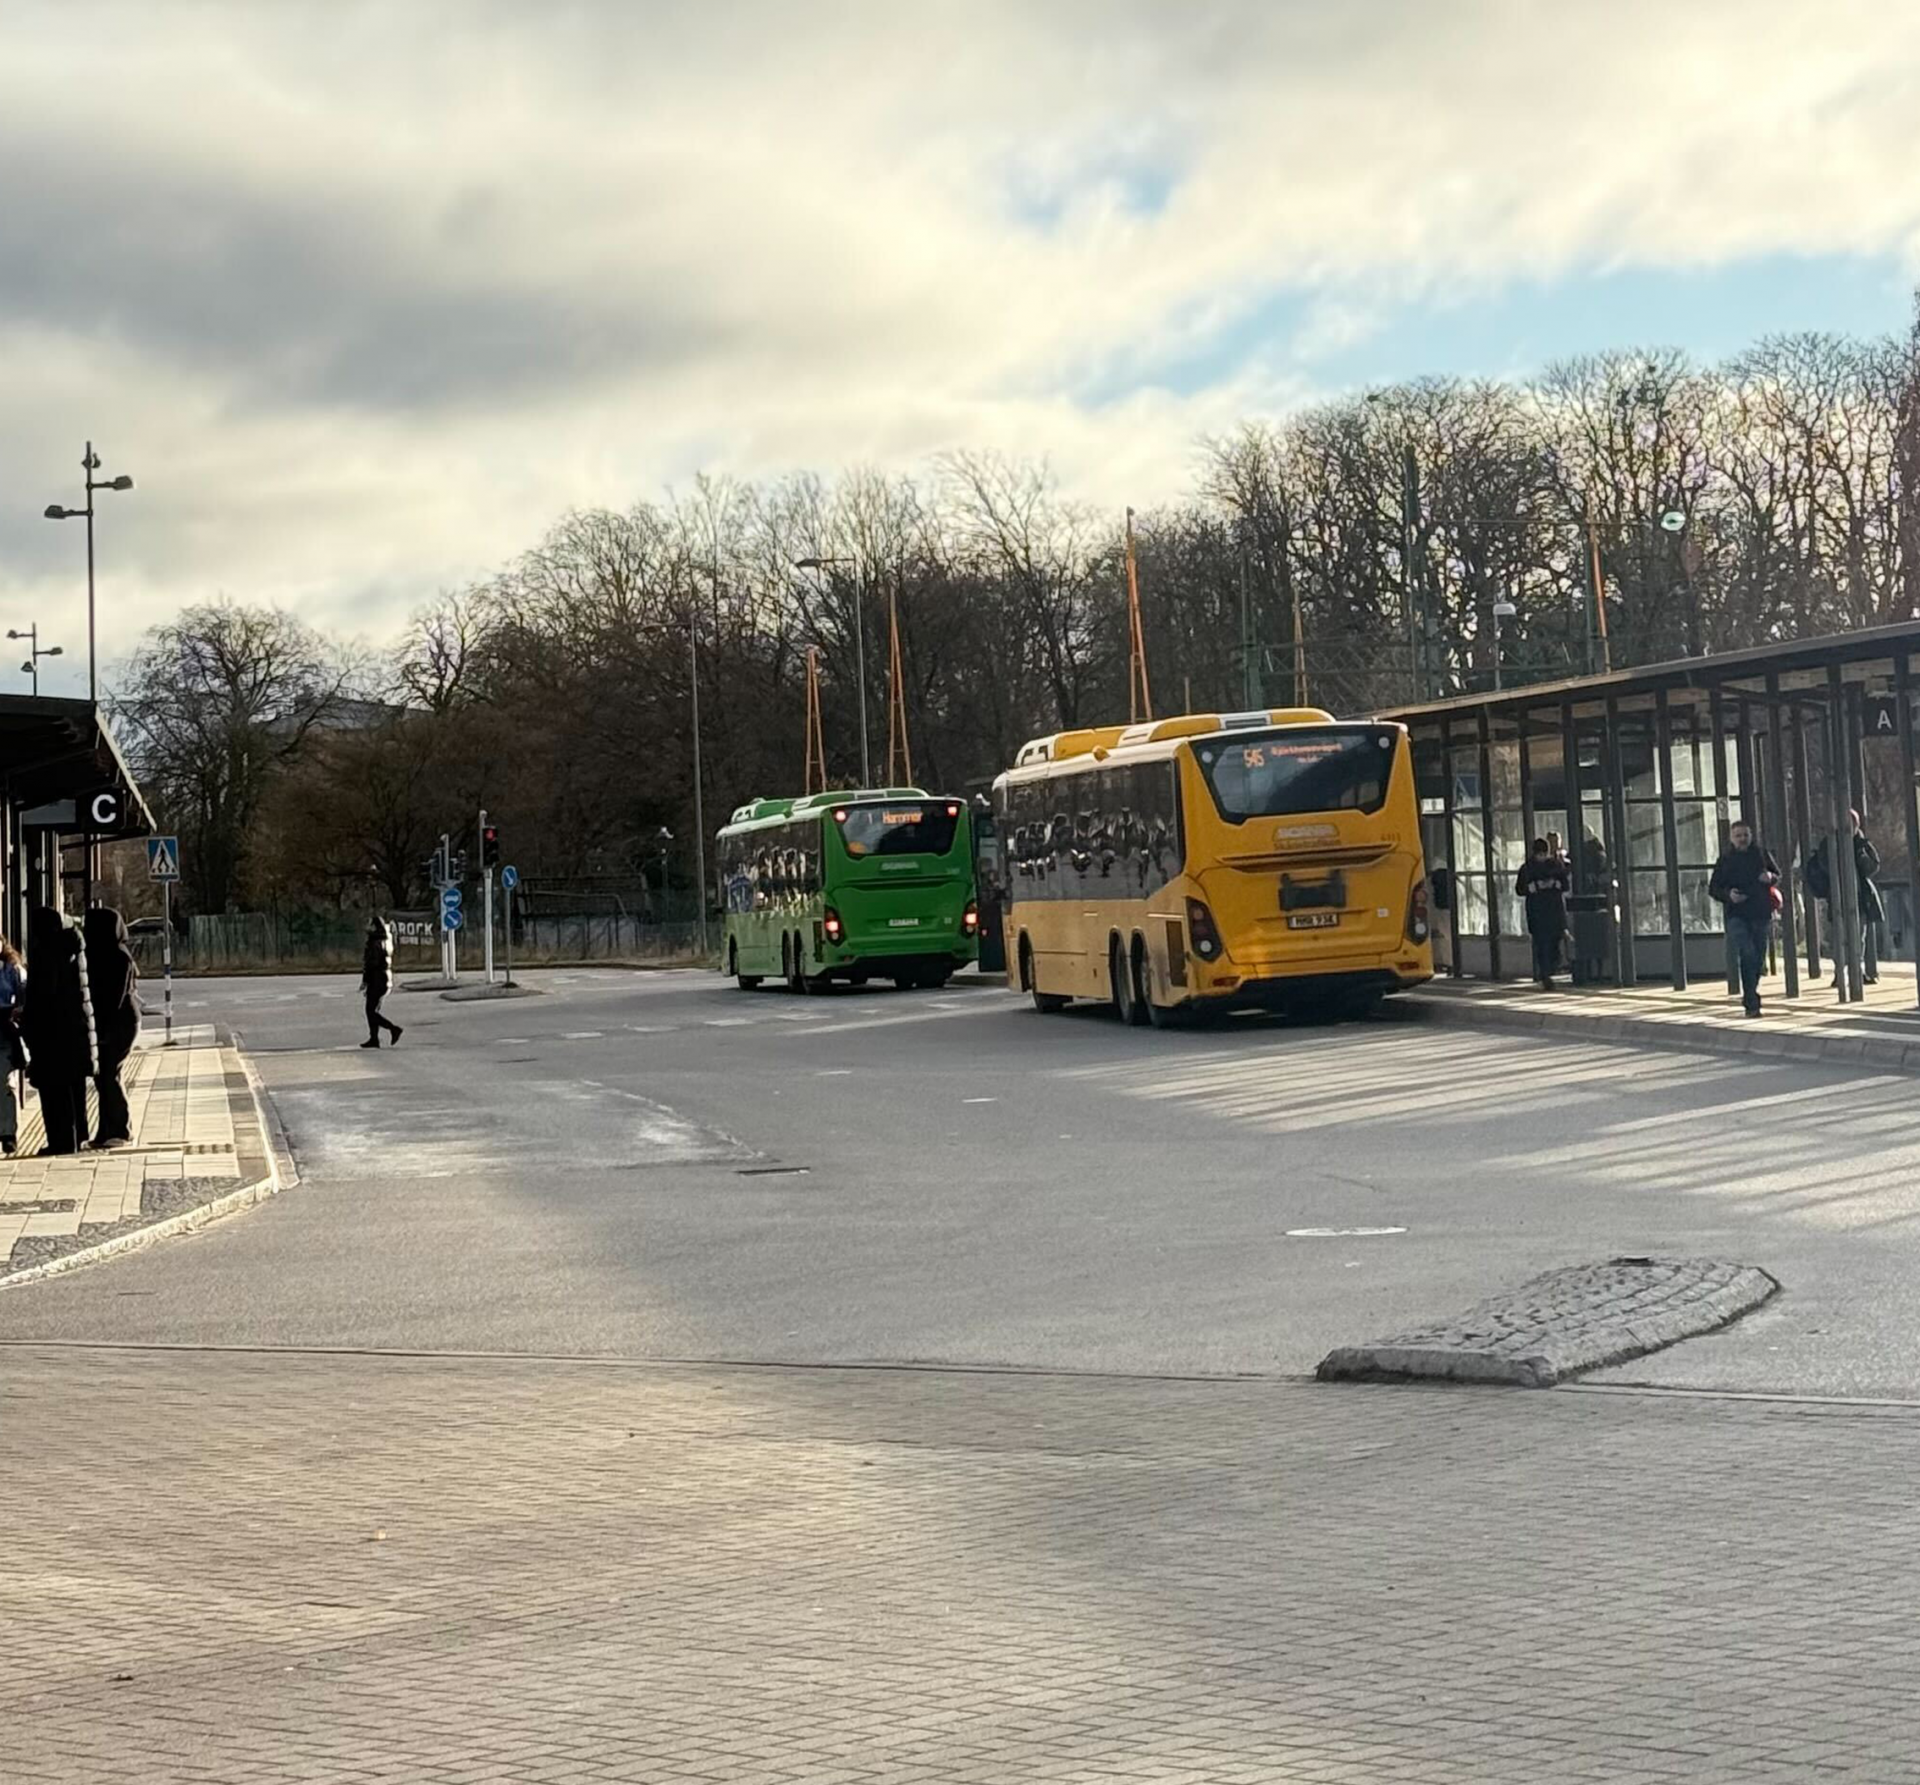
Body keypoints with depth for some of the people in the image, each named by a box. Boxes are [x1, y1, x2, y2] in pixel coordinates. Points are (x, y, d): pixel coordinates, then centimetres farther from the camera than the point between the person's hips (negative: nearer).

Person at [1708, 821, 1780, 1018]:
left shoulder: (1761, 854, 8)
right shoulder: (1725, 860, 2)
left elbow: (1778, 875, 18)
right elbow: (1713, 889, 6)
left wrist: (1770, 878, -5)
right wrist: (1728, 894, -15)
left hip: (1761, 913, 3)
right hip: (1737, 915, -3)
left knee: (1758, 958, 10)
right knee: (1747, 954, -17)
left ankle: (1749, 996, 29)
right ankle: (1751, 1002, -17)